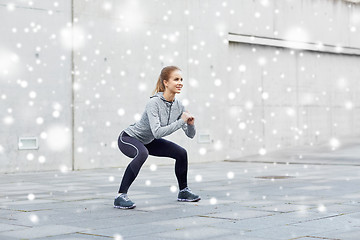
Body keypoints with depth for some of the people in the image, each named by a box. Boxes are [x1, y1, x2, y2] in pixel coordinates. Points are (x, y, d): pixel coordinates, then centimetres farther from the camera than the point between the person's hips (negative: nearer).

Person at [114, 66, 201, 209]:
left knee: (181, 153, 3)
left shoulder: (178, 106, -9)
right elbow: (157, 132, -40)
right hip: (128, 138, -8)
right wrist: (181, 121, -37)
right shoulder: (154, 103, -30)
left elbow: (190, 135, -2)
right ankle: (120, 197, -33)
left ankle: (183, 191, 22)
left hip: (147, 141, 8)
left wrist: (190, 124, -24)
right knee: (142, 154, -38)